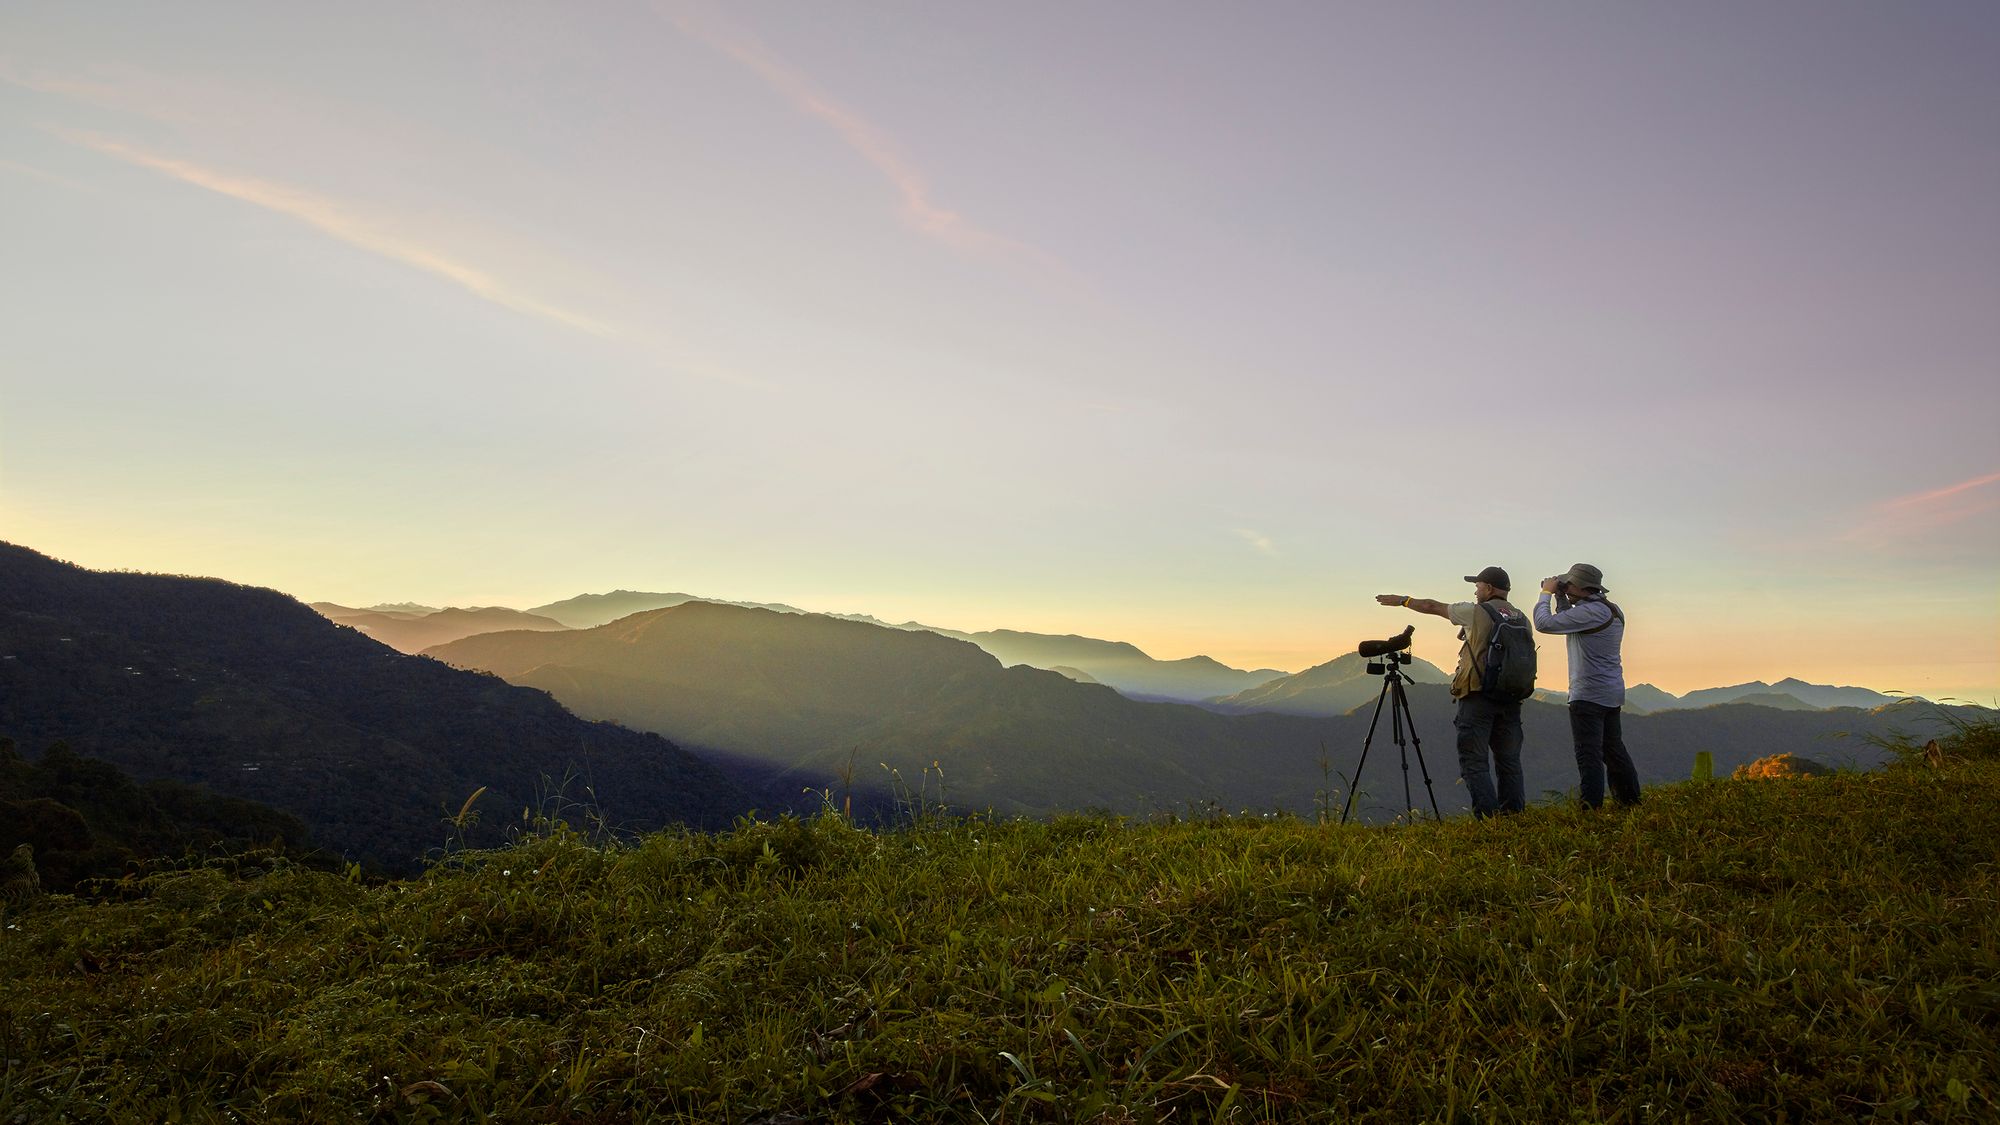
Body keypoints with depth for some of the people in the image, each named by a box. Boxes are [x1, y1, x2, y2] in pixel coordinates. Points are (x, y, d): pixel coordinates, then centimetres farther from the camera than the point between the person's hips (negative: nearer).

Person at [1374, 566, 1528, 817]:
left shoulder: (1476, 612, -4)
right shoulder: (1520, 618, 10)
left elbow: (1432, 607, 7)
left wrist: (1402, 600, 21)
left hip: (1478, 695, -5)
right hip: (1511, 699, 6)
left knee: (1473, 761, -3)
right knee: (1509, 761, 11)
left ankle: (1488, 816, -10)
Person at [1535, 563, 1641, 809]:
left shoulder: (1590, 612, -18)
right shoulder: (1611, 610, 13)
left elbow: (1544, 623, -18)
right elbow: (1569, 622, 24)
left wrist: (1546, 593, -5)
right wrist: (1560, 597, 13)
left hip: (1588, 695, -10)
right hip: (1612, 693, 10)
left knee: (1589, 753, -8)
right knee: (1613, 749, 18)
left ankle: (1590, 809, -8)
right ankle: (1630, 801, 24)